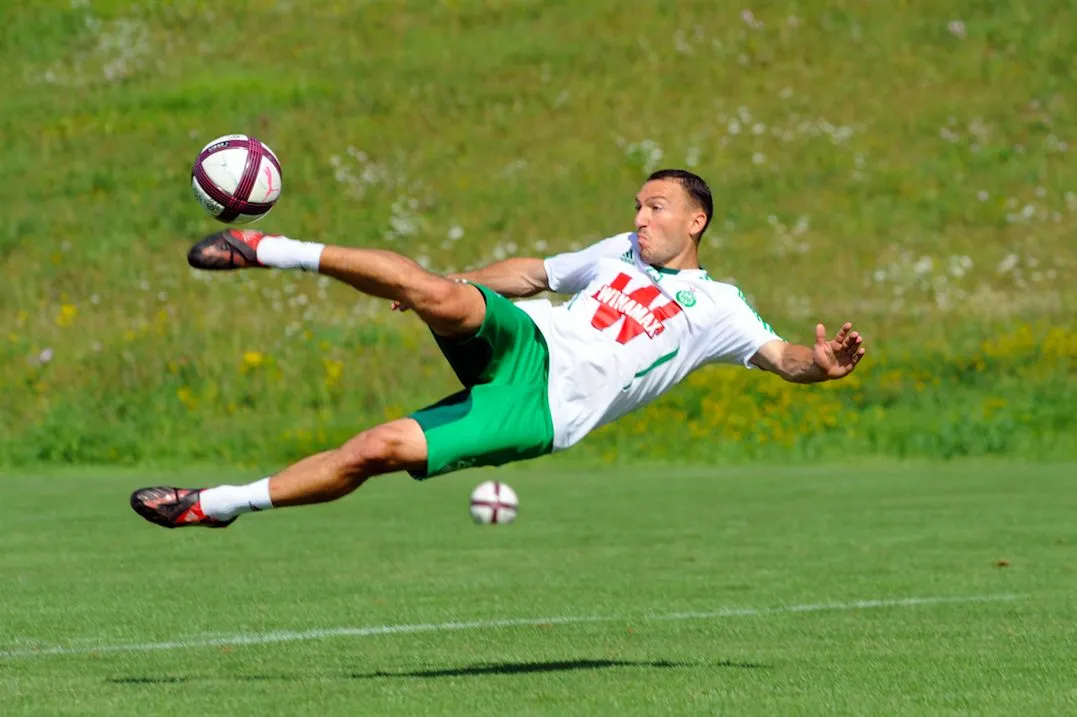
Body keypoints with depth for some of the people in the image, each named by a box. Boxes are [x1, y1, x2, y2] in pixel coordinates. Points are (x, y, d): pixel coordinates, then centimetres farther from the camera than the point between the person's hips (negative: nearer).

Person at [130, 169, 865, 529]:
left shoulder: (715, 308, 8)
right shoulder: (620, 252, 23)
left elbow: (780, 355, 0)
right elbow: (534, 272, 32)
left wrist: (820, 365, -24)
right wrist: (452, 285, 27)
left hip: (535, 415, -3)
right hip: (519, 344, 3)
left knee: (381, 450, -19)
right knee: (443, 293, -32)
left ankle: (219, 504, -13)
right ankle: (274, 252, -27)